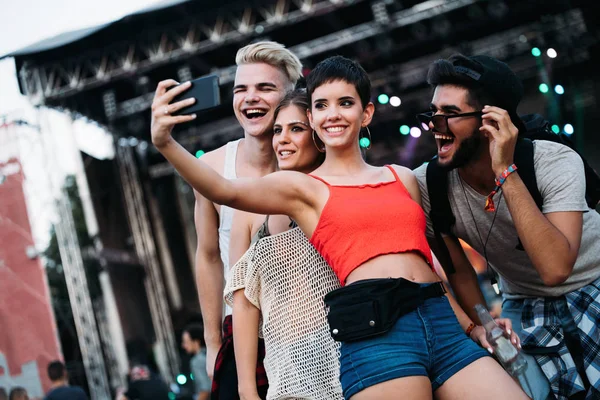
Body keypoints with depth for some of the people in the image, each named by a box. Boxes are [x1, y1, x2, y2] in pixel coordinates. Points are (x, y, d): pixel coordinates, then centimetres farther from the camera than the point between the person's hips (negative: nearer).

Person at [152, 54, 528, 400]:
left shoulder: (403, 178, 21)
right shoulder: (303, 188, 9)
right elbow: (225, 191, -6)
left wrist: (468, 322, 24)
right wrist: (166, 143, -19)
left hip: (444, 325, 5)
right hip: (377, 333, -4)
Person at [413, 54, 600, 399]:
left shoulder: (557, 162, -26)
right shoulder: (427, 185, -19)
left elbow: (555, 268, -40)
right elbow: (459, 270, -2)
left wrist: (505, 171, -40)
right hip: (525, 306, 2)